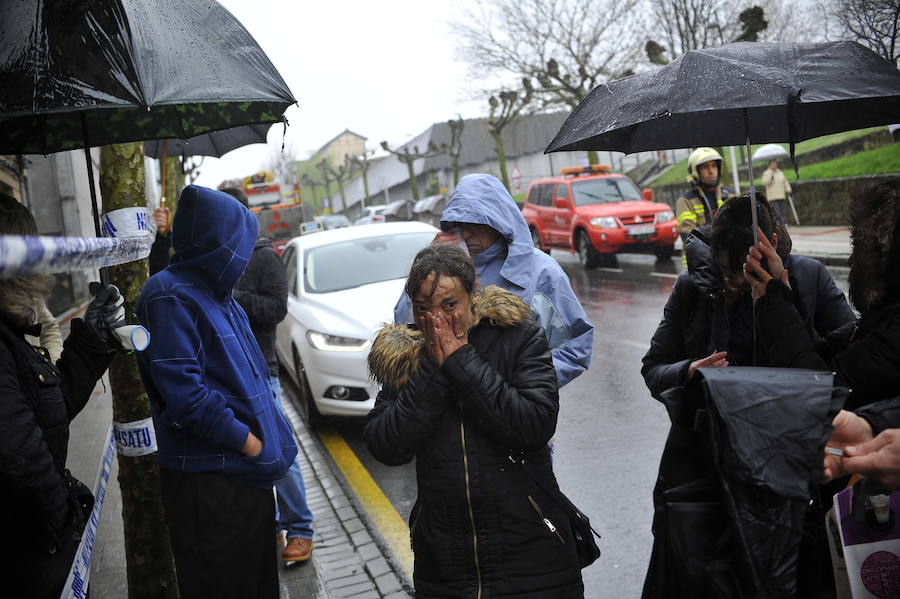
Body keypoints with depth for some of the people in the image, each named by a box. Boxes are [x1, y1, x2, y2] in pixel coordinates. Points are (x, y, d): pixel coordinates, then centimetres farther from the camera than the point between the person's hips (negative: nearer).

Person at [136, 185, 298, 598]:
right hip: (208, 481, -9)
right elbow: (184, 393, -24)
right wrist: (249, 442, -17)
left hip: (247, 468, 9)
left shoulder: (216, 293, 13)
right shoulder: (170, 296, -16)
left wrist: (270, 437, 10)